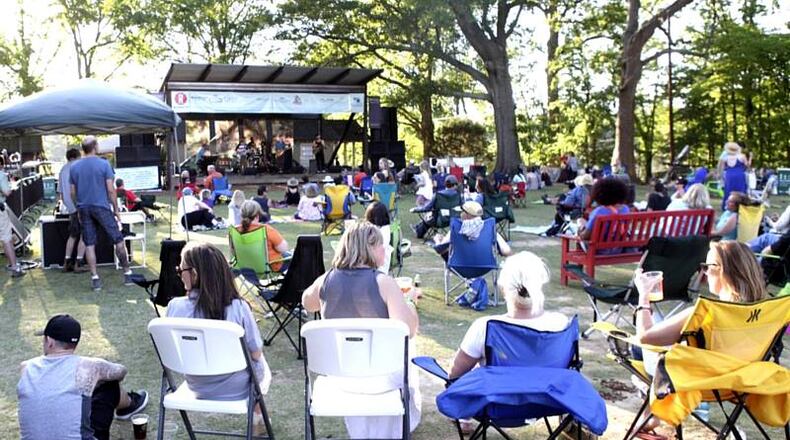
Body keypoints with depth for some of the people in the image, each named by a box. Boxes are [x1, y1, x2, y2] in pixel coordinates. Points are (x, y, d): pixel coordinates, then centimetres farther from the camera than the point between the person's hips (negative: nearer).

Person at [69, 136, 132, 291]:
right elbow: (111, 190, -8)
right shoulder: (104, 164, -7)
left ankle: (95, 279, 6)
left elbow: (73, 193, 8)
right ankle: (127, 273, 9)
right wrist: (116, 210, -1)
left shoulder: (74, 167, 5)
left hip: (84, 209, 4)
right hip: (102, 207, -4)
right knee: (118, 240, 5)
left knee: (89, 245, 7)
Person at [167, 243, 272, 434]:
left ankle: (257, 418, 48)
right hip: (236, 389, -3)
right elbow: (256, 353, -18)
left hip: (196, 387, 3)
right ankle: (257, 416, 52)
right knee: (260, 364, 33)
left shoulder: (175, 306, -22)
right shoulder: (238, 307, -30)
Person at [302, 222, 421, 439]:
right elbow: (407, 329, -26)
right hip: (383, 376, -3)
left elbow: (307, 303, 15)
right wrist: (409, 299, -8)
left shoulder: (326, 280, -7)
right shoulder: (384, 283, -20)